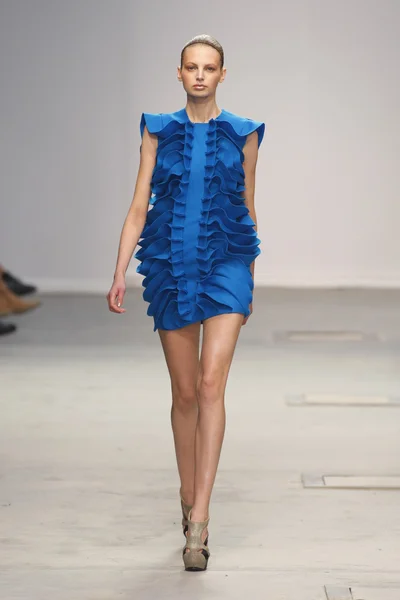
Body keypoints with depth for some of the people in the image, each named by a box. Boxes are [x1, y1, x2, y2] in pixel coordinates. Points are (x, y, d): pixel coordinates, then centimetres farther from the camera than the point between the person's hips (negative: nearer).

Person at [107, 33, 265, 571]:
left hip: (225, 264, -1)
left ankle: (198, 523, -17)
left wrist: (249, 281, 15)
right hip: (171, 265, 2)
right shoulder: (159, 132, 6)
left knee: (211, 384, -16)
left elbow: (248, 209, 12)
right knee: (185, 393, 8)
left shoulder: (242, 134, 5)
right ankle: (190, 498, 28)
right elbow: (138, 208, 4)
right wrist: (119, 275, -4)